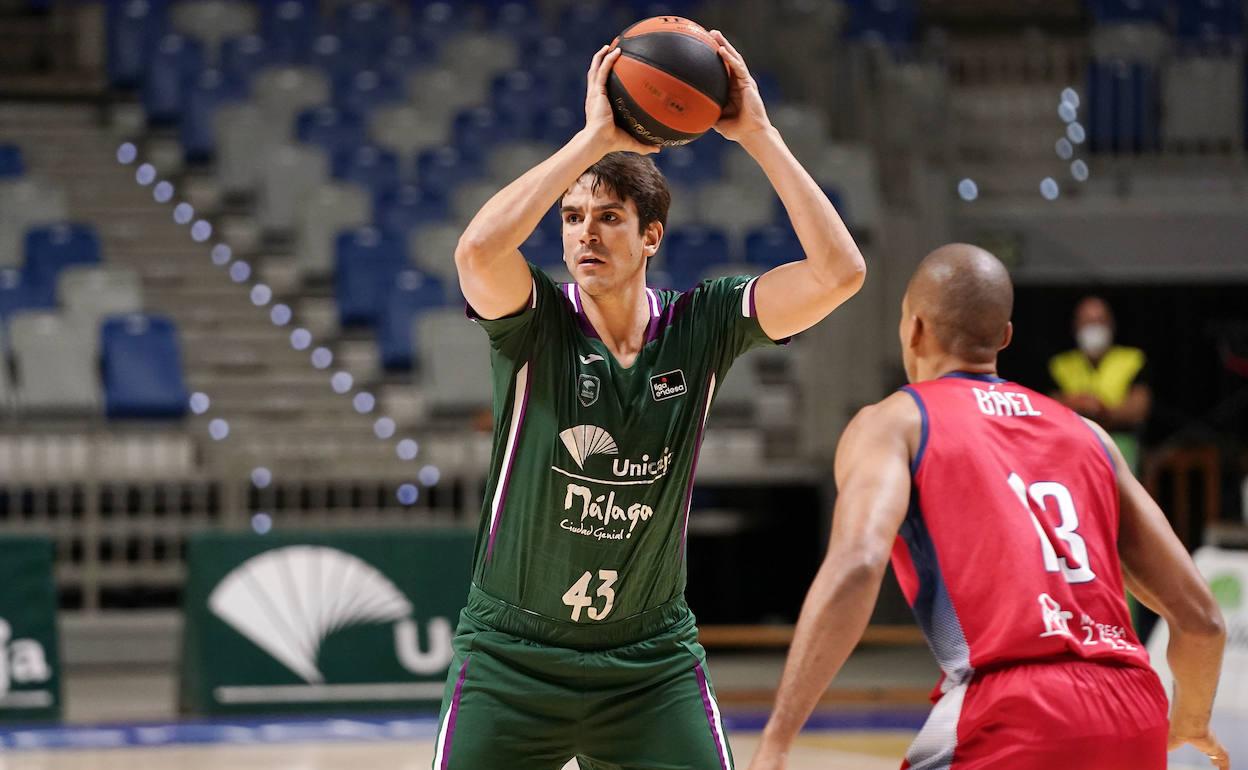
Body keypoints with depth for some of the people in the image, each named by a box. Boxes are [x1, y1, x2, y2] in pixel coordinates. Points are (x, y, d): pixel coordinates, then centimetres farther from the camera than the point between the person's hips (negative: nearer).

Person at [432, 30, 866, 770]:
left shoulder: (700, 327, -5)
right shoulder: (535, 323, -11)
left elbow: (839, 271, -16)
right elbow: (478, 250, -33)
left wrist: (758, 134, -19)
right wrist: (595, 139, -29)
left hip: (651, 663, 2)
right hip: (513, 654, -1)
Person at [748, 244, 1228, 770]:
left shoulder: (894, 423, 10)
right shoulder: (1084, 434, 25)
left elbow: (857, 564, -11)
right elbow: (1200, 616, 23)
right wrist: (1192, 721, 43)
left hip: (1009, 717, -5)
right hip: (1132, 722, 6)